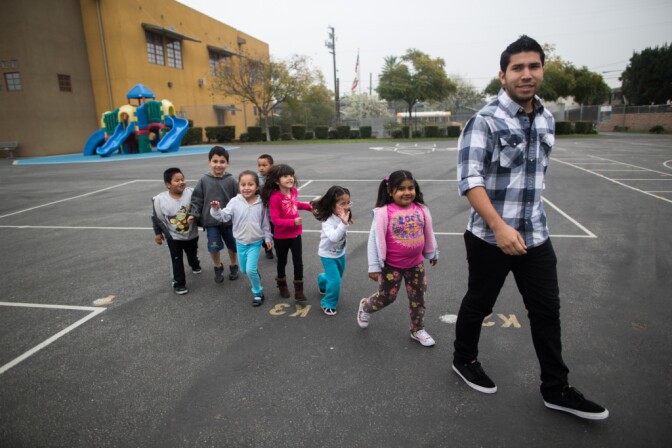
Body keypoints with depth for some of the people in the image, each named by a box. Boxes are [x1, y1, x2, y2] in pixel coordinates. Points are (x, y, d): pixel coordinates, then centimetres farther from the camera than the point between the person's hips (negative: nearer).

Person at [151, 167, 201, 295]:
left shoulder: (191, 193, -21)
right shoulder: (160, 200, -21)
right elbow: (156, 218, -7)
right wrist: (158, 233, -1)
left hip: (191, 234, 2)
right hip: (173, 237, -2)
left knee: (193, 254, 27)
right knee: (176, 260, 4)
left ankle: (195, 265, 58)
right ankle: (179, 283, 18)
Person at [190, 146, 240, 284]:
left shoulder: (231, 180, -8)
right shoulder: (204, 180, -6)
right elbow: (197, 200, 0)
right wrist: (194, 214, -11)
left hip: (229, 219, 0)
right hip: (211, 220, 0)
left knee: (232, 245, 15)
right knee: (214, 247, 2)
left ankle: (234, 267, 39)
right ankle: (218, 268, 29)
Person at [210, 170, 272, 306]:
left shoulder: (261, 203, -9)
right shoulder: (234, 202, -10)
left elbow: (265, 222, -1)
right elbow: (224, 217, -12)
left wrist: (267, 237, 0)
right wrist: (216, 210, -30)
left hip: (255, 242, -3)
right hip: (240, 242, 3)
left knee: (250, 270, -12)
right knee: (244, 270, 18)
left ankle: (258, 292, 11)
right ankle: (256, 275, 51)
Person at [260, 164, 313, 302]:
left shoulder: (294, 191, -5)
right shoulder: (275, 197, -24)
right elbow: (275, 219, -25)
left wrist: (309, 206, 15)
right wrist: (293, 222, -33)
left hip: (295, 234, 4)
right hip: (281, 237, -4)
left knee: (298, 262, 7)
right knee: (282, 262, 17)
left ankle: (299, 290, 21)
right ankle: (282, 286, 41)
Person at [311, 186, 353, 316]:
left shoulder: (343, 216, -11)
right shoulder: (328, 221, -33)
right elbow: (334, 237, -49)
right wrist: (343, 223, -54)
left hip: (340, 253, 7)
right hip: (328, 255, -7)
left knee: (337, 277, 23)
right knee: (335, 281, -12)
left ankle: (322, 280, 55)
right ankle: (328, 304, 11)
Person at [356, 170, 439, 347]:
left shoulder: (421, 210, -5)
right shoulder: (384, 212, -19)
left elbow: (428, 233, 10)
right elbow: (375, 239, -17)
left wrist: (433, 253, 21)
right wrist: (374, 266, -16)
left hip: (415, 264, 4)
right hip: (392, 265, -4)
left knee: (418, 298, 15)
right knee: (386, 297, 10)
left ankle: (417, 330, 35)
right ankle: (365, 307, 41)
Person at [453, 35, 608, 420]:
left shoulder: (547, 120, 9)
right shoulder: (486, 120, -13)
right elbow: (469, 179, -21)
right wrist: (499, 226, -30)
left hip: (536, 236, 6)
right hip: (491, 236, -6)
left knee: (547, 311, 12)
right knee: (479, 304, 12)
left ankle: (557, 389, 28)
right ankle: (465, 360, 38)